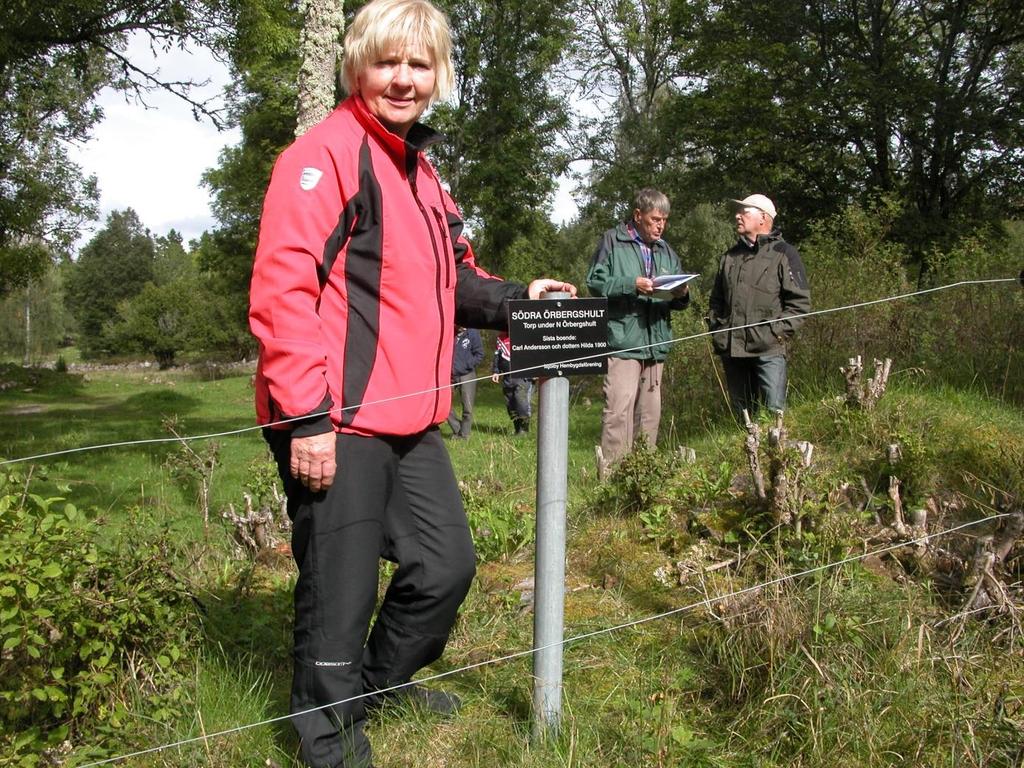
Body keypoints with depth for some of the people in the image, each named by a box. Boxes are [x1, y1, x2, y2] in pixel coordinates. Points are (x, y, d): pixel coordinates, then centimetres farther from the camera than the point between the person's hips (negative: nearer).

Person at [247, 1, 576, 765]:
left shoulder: (421, 173, 19)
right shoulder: (325, 153, -10)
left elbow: (444, 286, 27)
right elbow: (282, 286, -18)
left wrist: (513, 298, 10)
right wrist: (306, 414, -22)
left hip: (411, 421, 9)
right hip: (336, 424, -9)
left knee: (447, 564, 17)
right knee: (341, 592, 3)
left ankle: (383, 682, 41)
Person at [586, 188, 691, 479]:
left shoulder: (666, 251, 20)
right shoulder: (613, 241, 3)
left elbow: (676, 302, 20)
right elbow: (595, 281, -6)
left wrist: (681, 294, -3)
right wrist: (631, 284, -17)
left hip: (655, 344, 6)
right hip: (622, 341, -6)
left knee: (650, 412, 10)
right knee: (619, 410, -13)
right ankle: (610, 474, -10)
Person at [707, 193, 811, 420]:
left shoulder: (783, 253, 1)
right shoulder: (730, 257, 20)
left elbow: (800, 301, -4)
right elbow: (716, 300, 27)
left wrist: (778, 332, -12)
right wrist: (716, 329, 12)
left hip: (768, 350, -6)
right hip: (731, 349, 6)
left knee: (773, 411, -12)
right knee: (740, 415, 10)